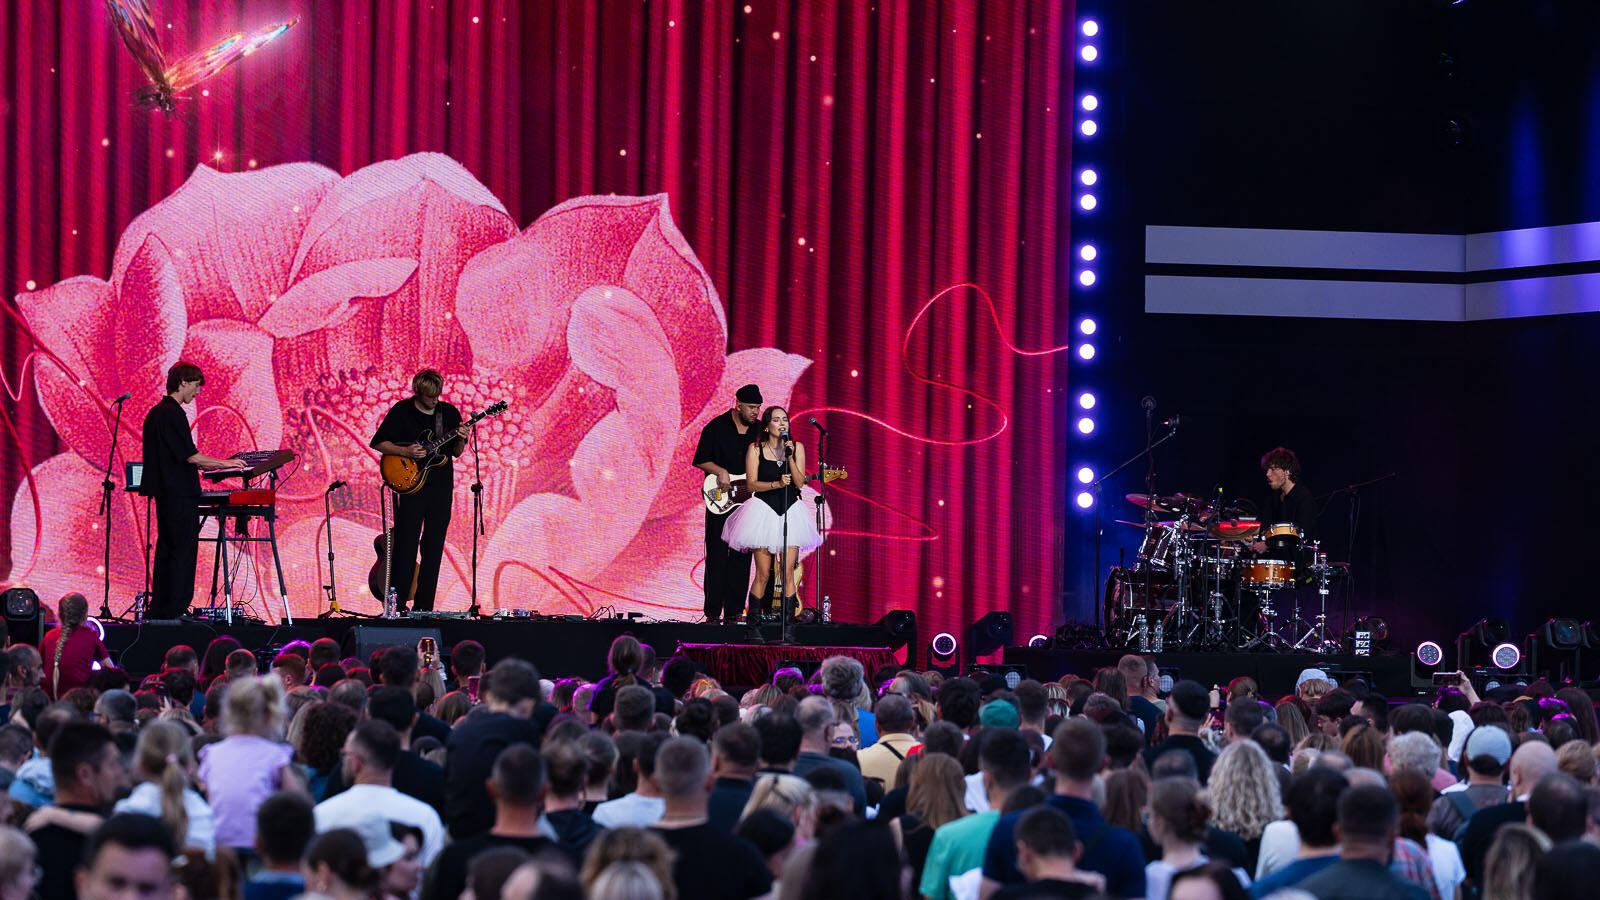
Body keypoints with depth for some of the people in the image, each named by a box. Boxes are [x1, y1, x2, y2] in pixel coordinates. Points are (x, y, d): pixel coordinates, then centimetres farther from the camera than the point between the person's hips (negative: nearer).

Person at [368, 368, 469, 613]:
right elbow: (378, 443, 0)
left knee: (433, 549, 5)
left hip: (442, 487, 4)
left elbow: (456, 453, 14)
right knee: (406, 546, -7)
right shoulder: (402, 411, -2)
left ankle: (423, 606, 9)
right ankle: (397, 604, -4)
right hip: (411, 485, -4)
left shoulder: (449, 412, 9)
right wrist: (405, 451, -14)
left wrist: (460, 440, -8)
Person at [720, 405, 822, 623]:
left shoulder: (796, 447, 6)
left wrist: (790, 457, -14)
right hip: (764, 511, -2)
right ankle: (754, 623, 4)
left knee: (787, 573, -5)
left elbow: (800, 483, -2)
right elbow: (752, 484, -4)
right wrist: (776, 484, -18)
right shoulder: (756, 449, 0)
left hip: (791, 512, 2)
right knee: (763, 575, -4)